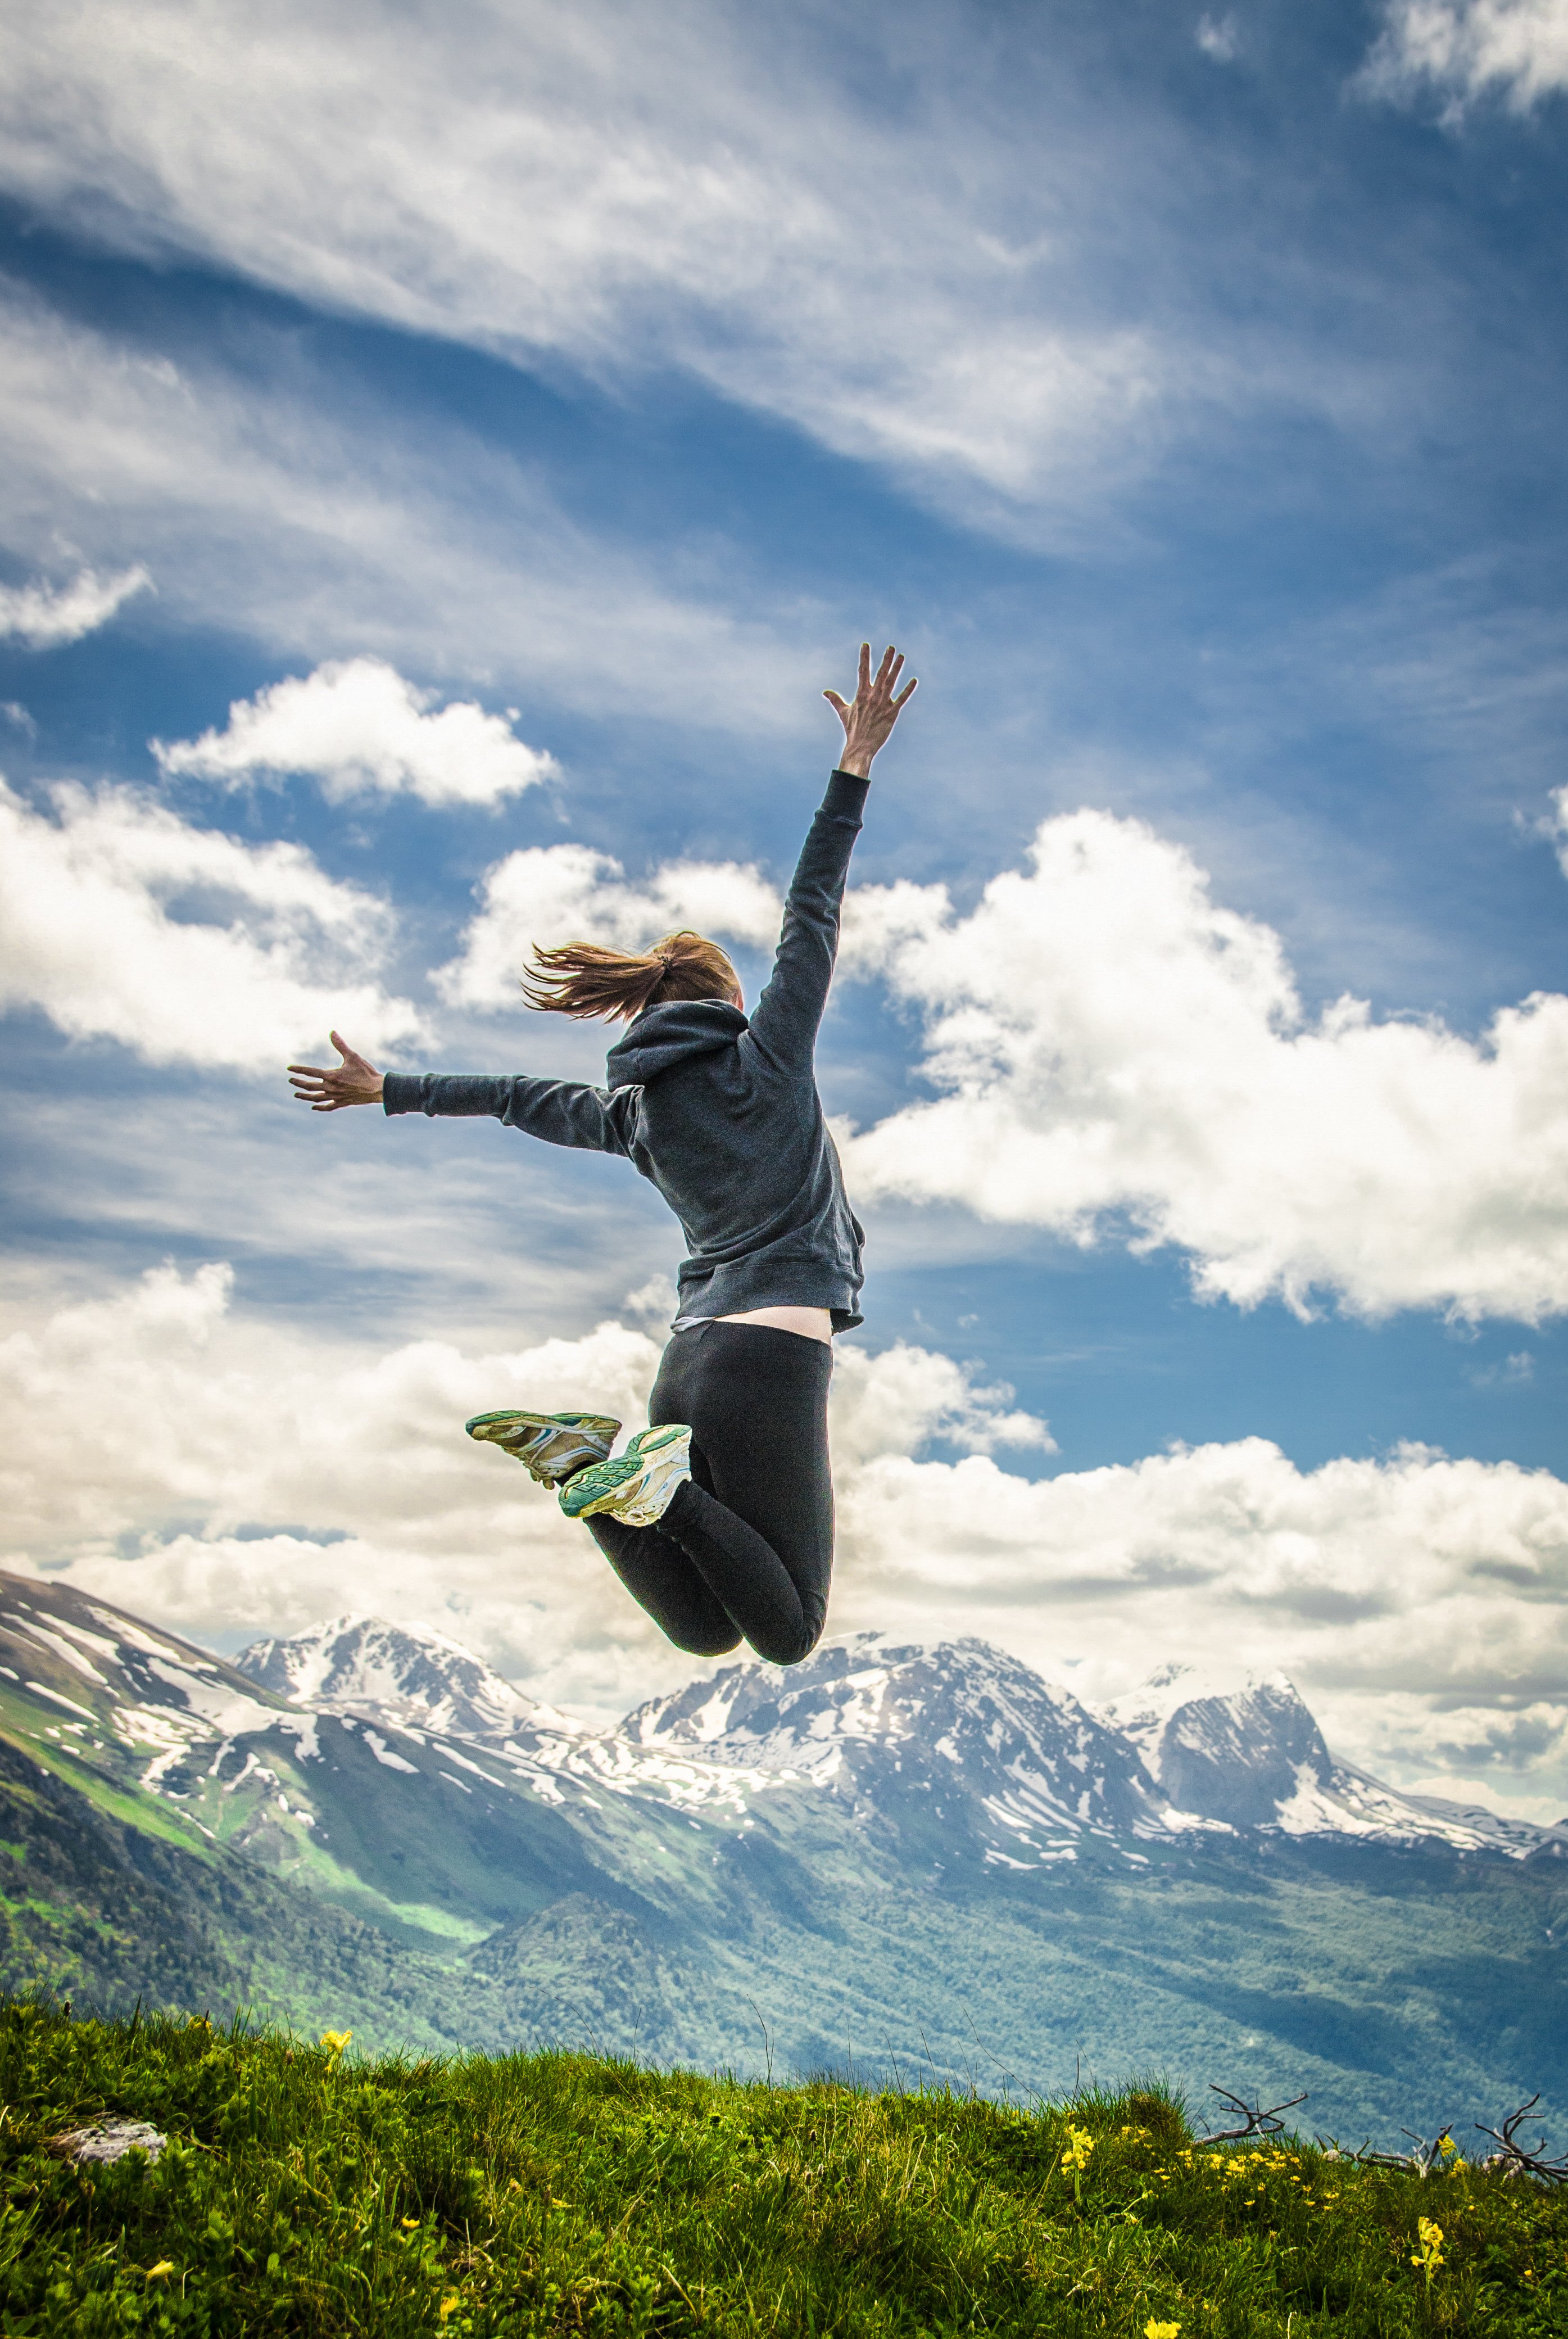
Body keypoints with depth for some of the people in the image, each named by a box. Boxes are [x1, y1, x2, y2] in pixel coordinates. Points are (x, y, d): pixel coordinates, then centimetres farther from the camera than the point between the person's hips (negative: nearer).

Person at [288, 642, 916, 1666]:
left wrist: (388, 1089, 42)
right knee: (789, 1633, -1)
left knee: (707, 1630, 10)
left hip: (692, 1351, 5)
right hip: (779, 1350, -5)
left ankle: (592, 1461, -13)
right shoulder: (769, 1053, 6)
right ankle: (662, 1486, -26)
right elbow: (813, 915, 8)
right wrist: (855, 768, 9)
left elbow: (521, 1097, 28)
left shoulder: (638, 1113, 16)